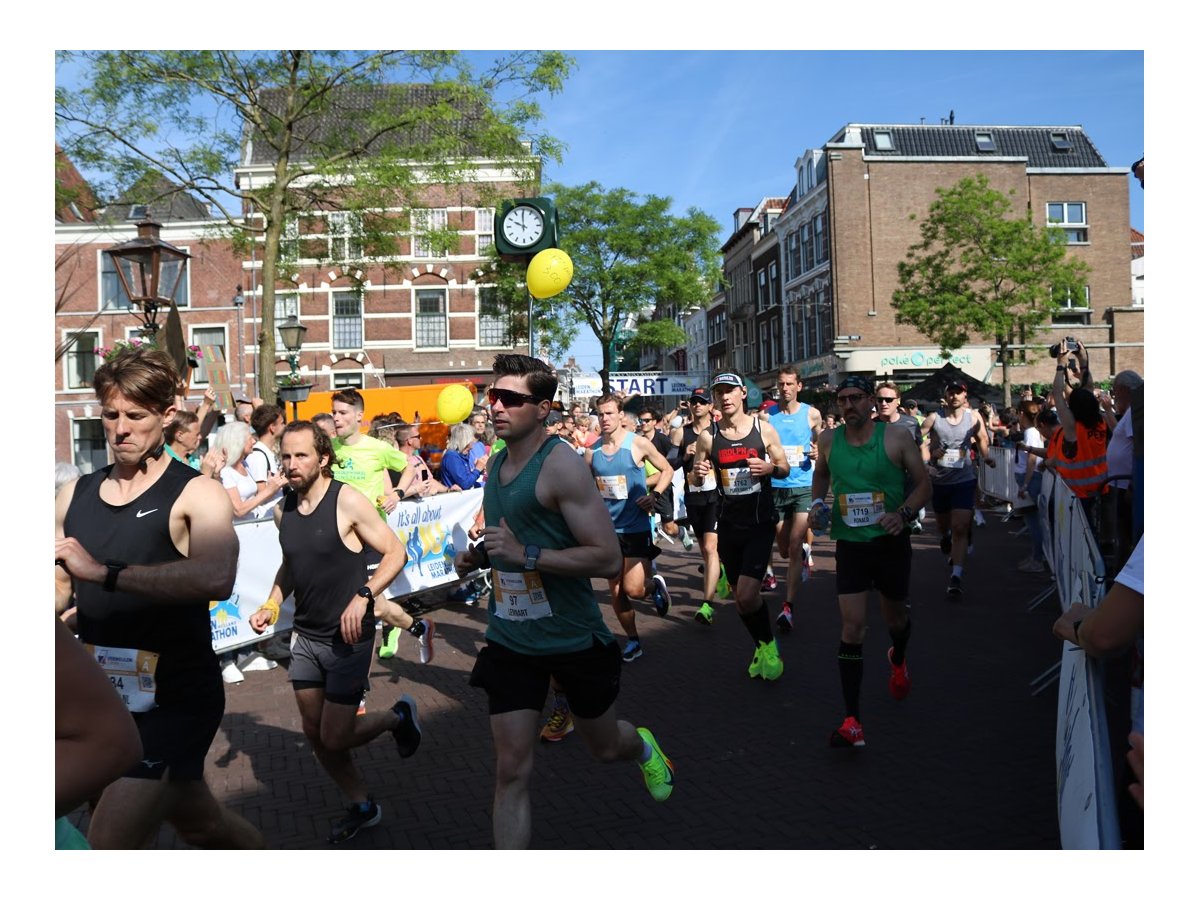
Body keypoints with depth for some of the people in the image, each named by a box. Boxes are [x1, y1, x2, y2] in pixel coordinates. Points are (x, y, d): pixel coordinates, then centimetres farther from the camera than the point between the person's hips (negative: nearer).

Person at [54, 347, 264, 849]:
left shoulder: (195, 495, -13)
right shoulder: (73, 497, 6)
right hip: (104, 699, 6)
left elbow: (217, 578, -33)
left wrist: (105, 572, -37)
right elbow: (59, 591, 15)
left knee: (107, 844, -12)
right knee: (202, 826, 21)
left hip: (173, 700, -6)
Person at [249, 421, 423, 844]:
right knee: (315, 733, 11)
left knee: (335, 739, -4)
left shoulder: (348, 501, -17)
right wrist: (271, 605, 5)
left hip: (348, 638, -6)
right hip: (306, 636, 7)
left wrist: (363, 597, -26)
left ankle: (398, 717, 25)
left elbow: (395, 553, -14)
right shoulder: (283, 510, 3)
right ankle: (362, 805, 32)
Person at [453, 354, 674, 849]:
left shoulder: (561, 464, -19)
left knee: (605, 748, 20)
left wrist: (526, 554, -30)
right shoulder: (496, 463, 5)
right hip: (510, 638, 5)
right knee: (512, 768, -1)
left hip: (575, 637, -5)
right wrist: (477, 556, 2)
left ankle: (643, 746, 56)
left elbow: (609, 559, -24)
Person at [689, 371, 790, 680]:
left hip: (760, 522, -3)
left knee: (747, 596, -16)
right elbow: (696, 480, 10)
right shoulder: (708, 437, -1)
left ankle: (769, 646, 11)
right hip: (728, 524, 3)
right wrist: (698, 474, -14)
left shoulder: (764, 429, -4)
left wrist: (771, 468, -17)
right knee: (740, 598, 11)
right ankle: (762, 647, 36)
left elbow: (785, 468, 6)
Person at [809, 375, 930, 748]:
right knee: (852, 626, -10)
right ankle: (852, 722, -8)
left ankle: (898, 660, 58)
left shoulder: (896, 435, -8)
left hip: (891, 543, 0)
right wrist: (817, 502, 1)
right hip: (850, 545, 1)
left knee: (895, 618, 19)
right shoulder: (828, 440, -1)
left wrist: (903, 513, -20)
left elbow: (923, 484, -2)